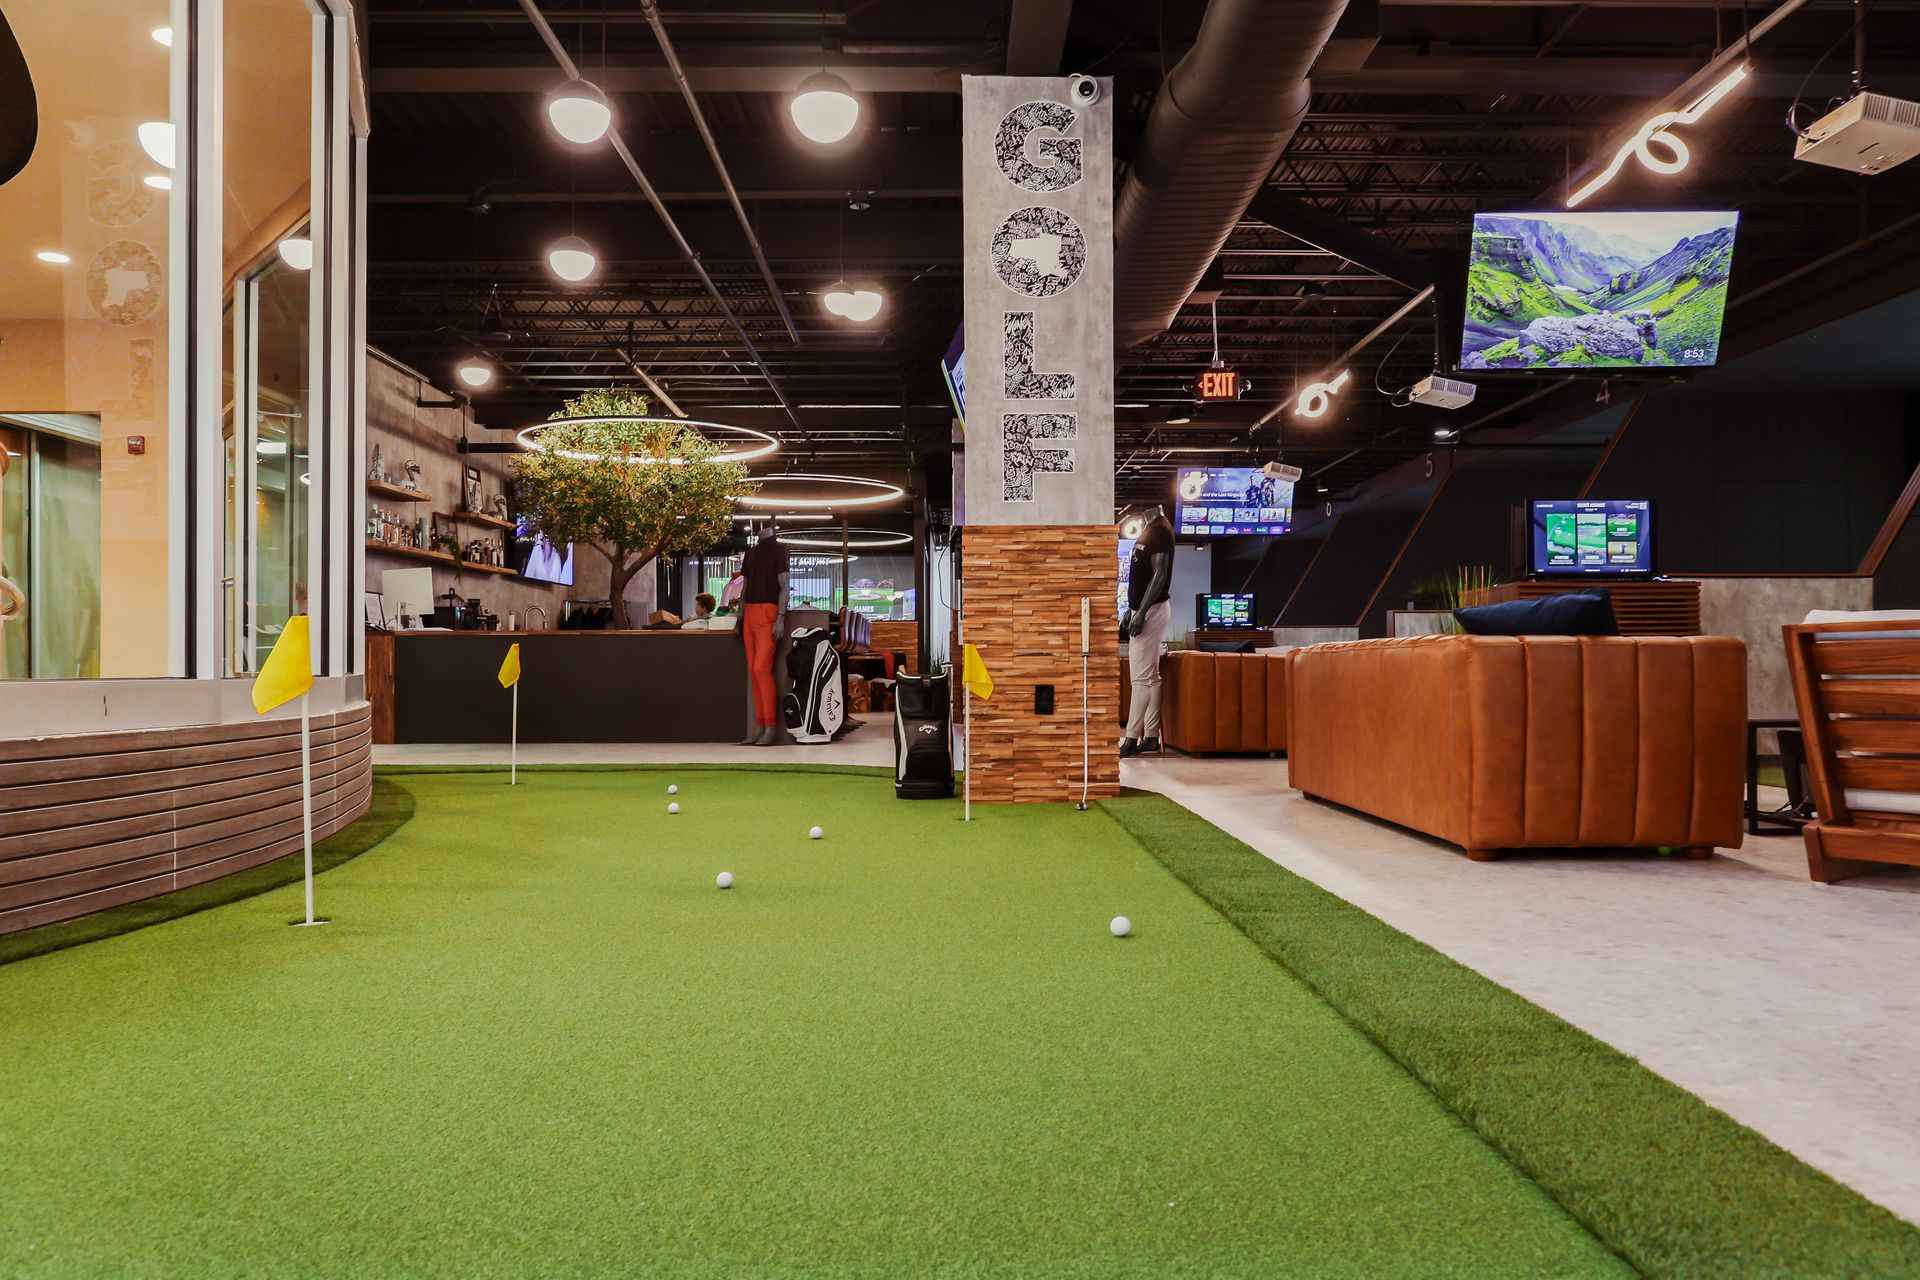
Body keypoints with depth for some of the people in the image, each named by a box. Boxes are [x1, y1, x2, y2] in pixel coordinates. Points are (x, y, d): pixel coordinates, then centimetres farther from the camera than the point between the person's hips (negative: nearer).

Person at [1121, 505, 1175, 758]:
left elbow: (1159, 575, -20)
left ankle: (1131, 739, -8)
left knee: (1142, 677, -9)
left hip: (1151, 610, -10)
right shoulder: (1148, 530, 16)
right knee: (1150, 676, 10)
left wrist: (1141, 613, -23)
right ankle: (1151, 737, 14)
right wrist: (1131, 609, 21)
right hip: (1143, 609, 10)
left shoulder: (1159, 531, -14)